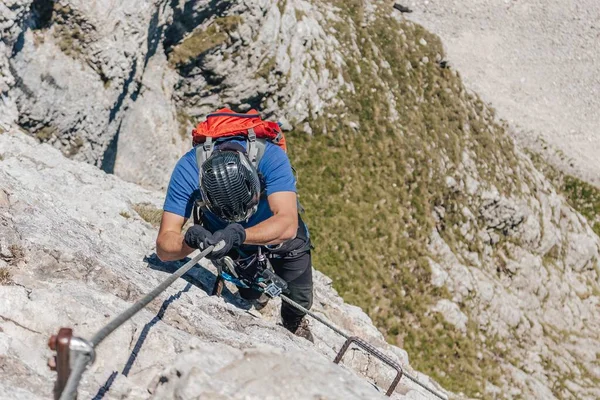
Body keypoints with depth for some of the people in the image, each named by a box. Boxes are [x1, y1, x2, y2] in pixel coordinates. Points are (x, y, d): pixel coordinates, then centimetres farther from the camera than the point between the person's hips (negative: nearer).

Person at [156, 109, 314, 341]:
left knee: (300, 299, 8)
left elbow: (287, 224, -53)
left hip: (279, 231, -1)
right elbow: (164, 246, -39)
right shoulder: (188, 169, -39)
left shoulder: (270, 156, -43)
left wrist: (238, 234, -68)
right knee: (251, 296, 13)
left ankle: (294, 322, 44)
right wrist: (190, 241, -61)